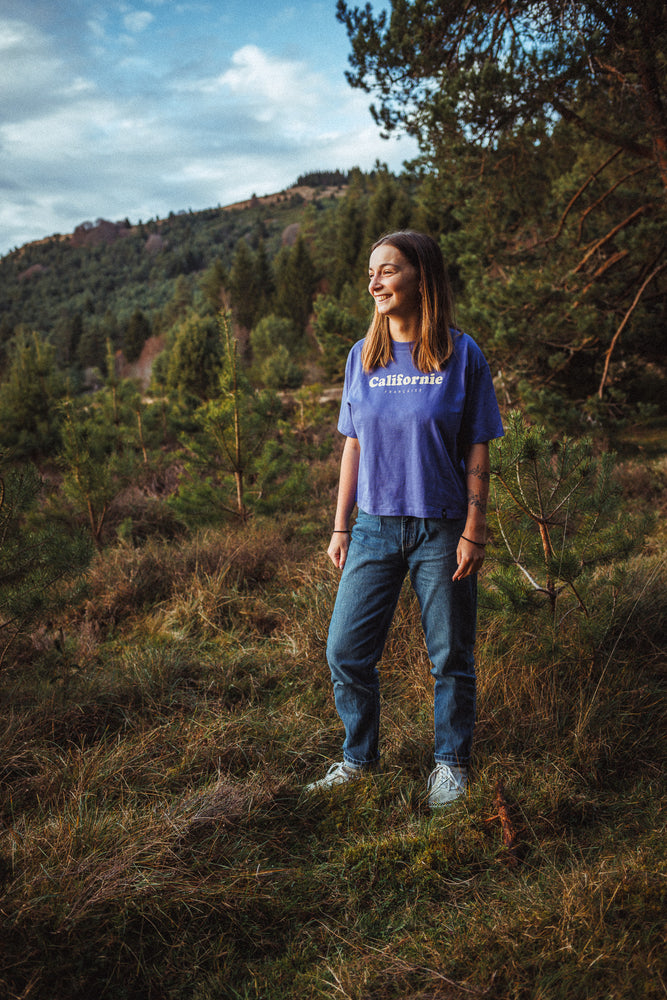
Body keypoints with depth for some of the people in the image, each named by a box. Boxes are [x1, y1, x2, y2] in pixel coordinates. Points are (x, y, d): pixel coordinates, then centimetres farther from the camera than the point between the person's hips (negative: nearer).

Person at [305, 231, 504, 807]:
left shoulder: (462, 356, -5)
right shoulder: (362, 358, 5)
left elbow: (478, 451, -4)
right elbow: (353, 446, 9)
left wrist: (473, 532, -8)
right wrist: (341, 528, 8)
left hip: (441, 531, -3)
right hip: (374, 527, 3)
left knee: (451, 657, 9)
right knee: (346, 652, 5)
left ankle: (452, 764, 31)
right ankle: (359, 758, 27)